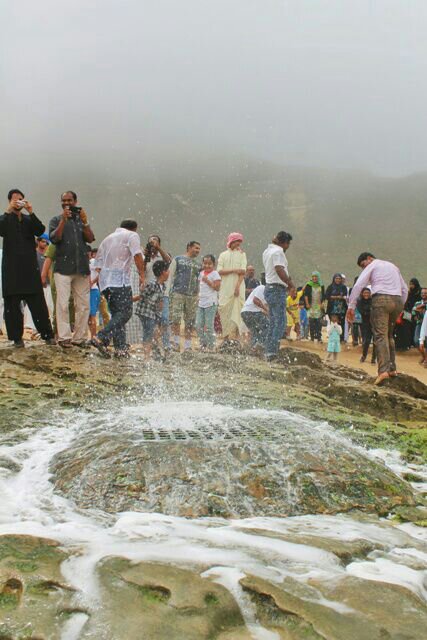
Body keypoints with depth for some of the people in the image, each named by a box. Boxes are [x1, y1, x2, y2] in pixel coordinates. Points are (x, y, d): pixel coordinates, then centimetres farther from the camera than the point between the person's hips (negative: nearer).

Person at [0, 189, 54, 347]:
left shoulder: (29, 219, 17)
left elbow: (40, 230, -2)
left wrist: (31, 212, -10)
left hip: (30, 267, 1)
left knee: (38, 303, -1)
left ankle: (48, 335, 1)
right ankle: (17, 337, 4)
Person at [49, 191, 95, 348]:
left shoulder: (82, 219, 18)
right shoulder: (56, 220, 10)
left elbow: (90, 239, 4)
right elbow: (54, 238, -7)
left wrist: (85, 222, -9)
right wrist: (64, 220, -12)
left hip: (82, 268, 3)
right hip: (63, 268, -3)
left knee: (83, 304, 1)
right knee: (63, 304, -10)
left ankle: (79, 337, 7)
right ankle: (64, 337, -8)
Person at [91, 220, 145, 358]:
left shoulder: (107, 238, 26)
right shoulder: (132, 235, 5)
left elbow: (98, 263, 25)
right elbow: (137, 256, -10)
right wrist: (142, 275, -5)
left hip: (104, 281, 8)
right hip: (120, 280, -8)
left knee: (117, 314, 11)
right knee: (125, 312, -7)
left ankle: (120, 348, 4)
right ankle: (101, 338, -21)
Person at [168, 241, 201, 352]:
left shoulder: (198, 264, 18)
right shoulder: (177, 260, 8)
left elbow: (200, 280, 22)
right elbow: (171, 275, 5)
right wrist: (167, 291, -4)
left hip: (193, 296, 3)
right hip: (178, 293, -3)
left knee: (190, 322, 3)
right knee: (175, 318, -12)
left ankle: (187, 346, 9)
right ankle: (176, 342, 1)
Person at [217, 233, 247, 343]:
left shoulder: (242, 254, 9)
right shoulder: (223, 255, 11)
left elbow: (243, 272, -2)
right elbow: (220, 271, 0)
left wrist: (237, 286, -13)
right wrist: (234, 270, -11)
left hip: (238, 286, -1)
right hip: (225, 287, 1)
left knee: (236, 310, -7)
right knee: (225, 311, -4)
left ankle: (235, 336, -6)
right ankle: (226, 336, 1)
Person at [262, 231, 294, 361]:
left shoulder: (267, 251, 16)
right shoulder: (278, 252, -13)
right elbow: (279, 270, -24)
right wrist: (291, 283, -20)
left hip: (269, 288, 10)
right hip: (277, 289, -10)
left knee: (273, 323, 14)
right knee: (280, 322, -9)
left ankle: (268, 352, 15)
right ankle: (272, 352, -13)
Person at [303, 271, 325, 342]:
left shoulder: (321, 286, 9)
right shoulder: (309, 285, 2)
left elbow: (323, 296, 13)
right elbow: (306, 295, -1)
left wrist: (322, 303, 2)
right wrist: (307, 304, -7)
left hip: (319, 306, 2)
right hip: (311, 306, -2)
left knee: (319, 322, -4)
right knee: (311, 321, -2)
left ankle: (318, 337, -2)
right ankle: (312, 337, 4)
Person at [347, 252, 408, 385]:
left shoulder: (372, 265, 9)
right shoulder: (393, 266, 28)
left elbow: (358, 286, -4)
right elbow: (404, 289, 24)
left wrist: (351, 306, -7)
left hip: (381, 299, -6)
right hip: (397, 301, 6)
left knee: (380, 335, -11)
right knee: (389, 335, 17)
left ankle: (383, 370, -24)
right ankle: (392, 369, 11)